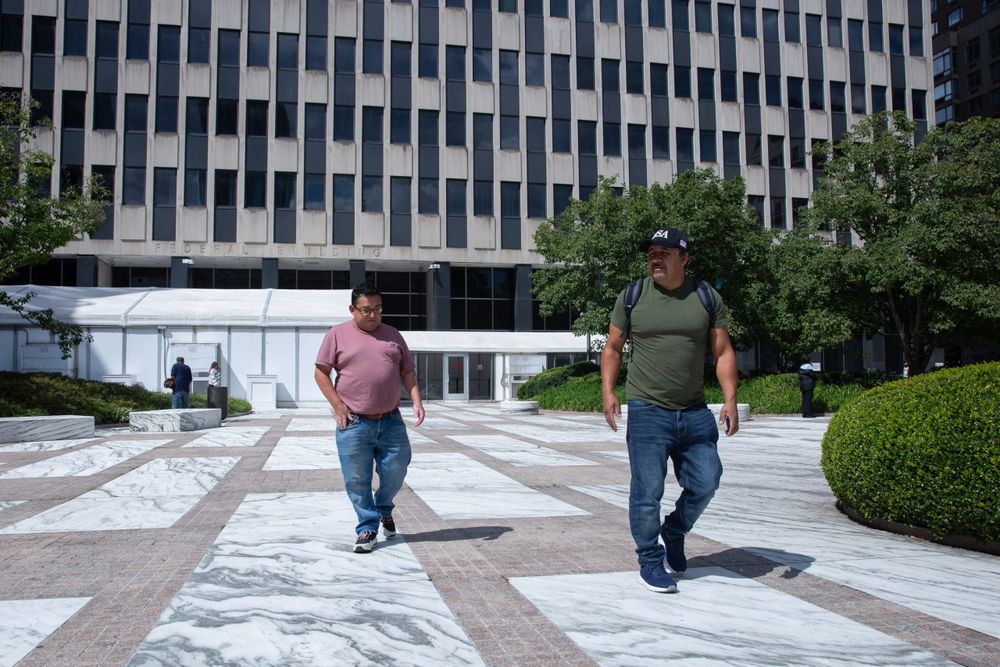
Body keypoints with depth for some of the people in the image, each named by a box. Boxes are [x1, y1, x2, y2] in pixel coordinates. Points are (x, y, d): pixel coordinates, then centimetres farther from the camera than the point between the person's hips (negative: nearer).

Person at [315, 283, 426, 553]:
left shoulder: (393, 335, 11)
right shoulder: (337, 334, 1)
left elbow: (408, 372, 12)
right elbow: (321, 372, 0)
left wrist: (417, 401, -3)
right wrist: (338, 406, -9)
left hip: (391, 422, 3)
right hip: (353, 422, -3)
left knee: (396, 470, 7)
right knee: (357, 480, 1)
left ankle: (383, 509, 36)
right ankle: (368, 528, 17)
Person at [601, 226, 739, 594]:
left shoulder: (707, 298, 6)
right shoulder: (632, 297, 2)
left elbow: (723, 352, 6)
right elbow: (612, 348, 8)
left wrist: (730, 399, -5)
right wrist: (608, 392, -4)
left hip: (695, 413, 3)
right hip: (647, 412, -2)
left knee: (706, 482, 6)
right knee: (647, 490, -2)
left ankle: (674, 531, 34)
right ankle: (650, 562, 16)